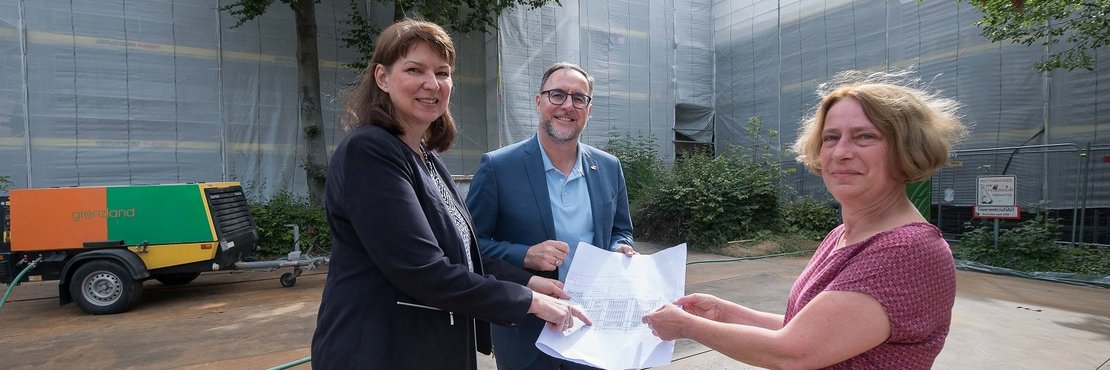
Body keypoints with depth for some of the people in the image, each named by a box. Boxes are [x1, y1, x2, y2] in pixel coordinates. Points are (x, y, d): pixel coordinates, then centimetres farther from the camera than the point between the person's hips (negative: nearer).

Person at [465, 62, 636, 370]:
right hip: (526, 333, -3)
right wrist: (525, 256, -23)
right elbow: (471, 243, -8)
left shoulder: (609, 167, 2)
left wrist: (620, 250, -8)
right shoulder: (498, 167, -11)